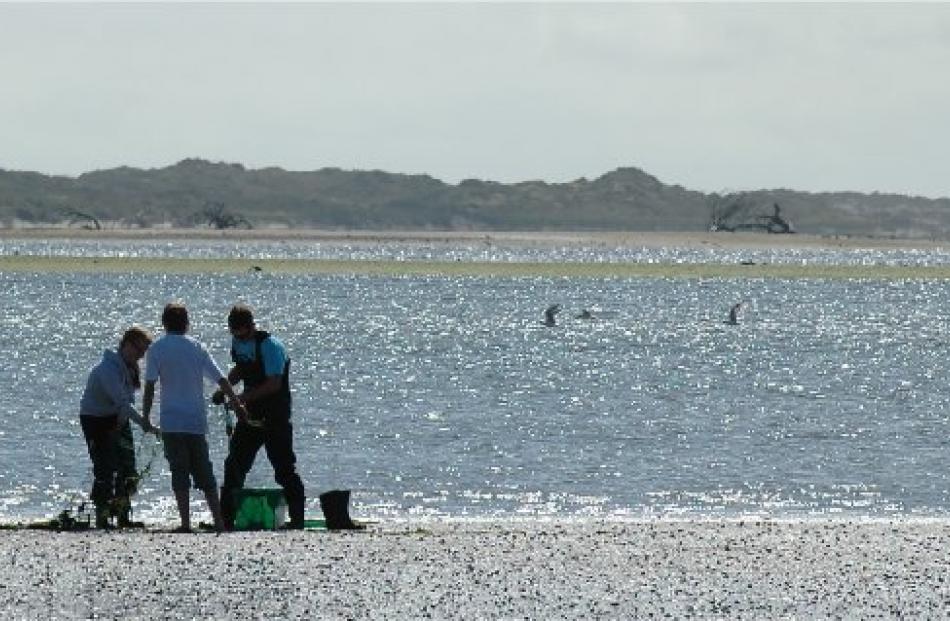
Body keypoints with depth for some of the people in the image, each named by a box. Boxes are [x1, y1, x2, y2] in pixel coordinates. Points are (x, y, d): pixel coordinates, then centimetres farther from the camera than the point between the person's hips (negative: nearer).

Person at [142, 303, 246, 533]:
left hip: (171, 421, -3)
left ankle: (185, 522, -9)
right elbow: (221, 379, 6)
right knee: (204, 473, 10)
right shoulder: (196, 346, 7)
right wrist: (237, 404, 15)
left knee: (179, 473, -2)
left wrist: (145, 417, 1)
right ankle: (219, 521, 6)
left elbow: (149, 386, -6)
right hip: (197, 420, 3)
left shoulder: (157, 349, -1)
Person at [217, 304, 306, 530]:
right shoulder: (237, 342, 8)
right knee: (234, 465, 6)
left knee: (283, 468, -6)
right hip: (250, 415, 8)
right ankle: (226, 518, 11)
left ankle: (297, 517, 1)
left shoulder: (270, 346, -18)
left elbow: (274, 384, -24)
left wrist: (244, 397, -28)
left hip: (275, 417, -8)